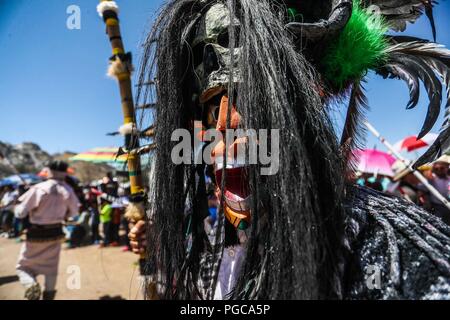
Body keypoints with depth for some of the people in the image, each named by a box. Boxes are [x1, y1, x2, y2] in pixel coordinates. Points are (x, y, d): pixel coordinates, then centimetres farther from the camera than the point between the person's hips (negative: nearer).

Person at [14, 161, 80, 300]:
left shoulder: (38, 188, -19)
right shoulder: (68, 191, -9)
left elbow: (20, 213, -14)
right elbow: (74, 212, 4)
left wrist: (19, 204, 8)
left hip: (36, 234, -3)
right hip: (55, 233, 3)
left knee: (23, 266, 14)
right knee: (51, 267, 20)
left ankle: (31, 285, -14)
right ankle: (49, 295, 27)